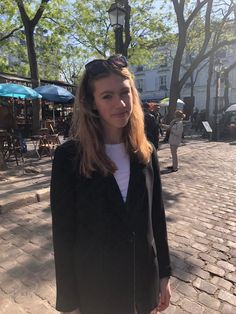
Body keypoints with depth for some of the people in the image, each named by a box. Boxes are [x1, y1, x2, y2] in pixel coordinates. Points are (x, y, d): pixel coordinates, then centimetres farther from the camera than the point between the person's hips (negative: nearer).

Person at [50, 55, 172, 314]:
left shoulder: (146, 153, -6)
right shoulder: (68, 156, -18)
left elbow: (157, 217, 0)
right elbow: (63, 233, -13)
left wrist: (164, 274, 6)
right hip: (93, 286, -3)